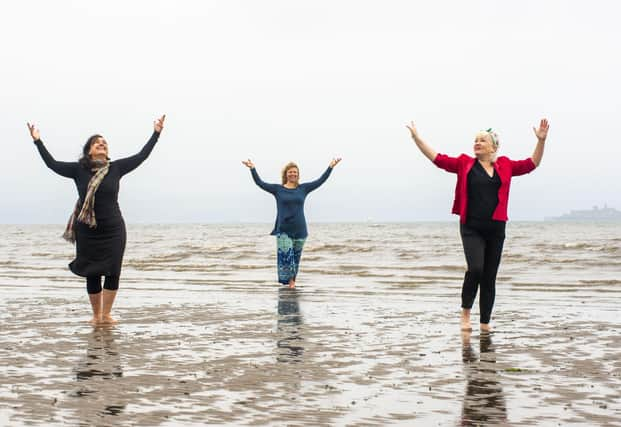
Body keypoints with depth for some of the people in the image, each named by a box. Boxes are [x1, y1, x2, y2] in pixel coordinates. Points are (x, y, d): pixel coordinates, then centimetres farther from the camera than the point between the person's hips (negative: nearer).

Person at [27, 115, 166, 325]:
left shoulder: (116, 168, 2)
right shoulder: (79, 169, 0)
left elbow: (141, 156, 4)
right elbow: (52, 164, 3)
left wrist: (156, 133, 2)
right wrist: (37, 140, 0)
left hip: (113, 229, 1)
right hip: (88, 231, -1)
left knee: (113, 272, -2)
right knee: (92, 274, 7)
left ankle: (106, 314, 8)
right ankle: (96, 315, 19)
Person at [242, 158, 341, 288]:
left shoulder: (303, 188, 8)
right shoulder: (278, 189, 4)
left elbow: (320, 181, 10)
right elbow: (260, 183, 0)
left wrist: (331, 167, 7)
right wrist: (252, 169, -8)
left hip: (299, 230, 2)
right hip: (283, 231, -2)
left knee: (296, 257, 6)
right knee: (285, 256, -11)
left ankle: (292, 280, 17)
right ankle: (289, 280, -3)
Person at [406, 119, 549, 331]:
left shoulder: (505, 166, 10)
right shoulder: (464, 163, 6)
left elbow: (532, 164, 13)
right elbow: (438, 159, 4)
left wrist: (541, 141, 2)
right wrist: (417, 138, 0)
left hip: (495, 229, 2)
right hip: (471, 229, -2)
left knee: (489, 277, 6)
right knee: (475, 268, -20)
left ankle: (485, 323, 15)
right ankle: (465, 311, 3)